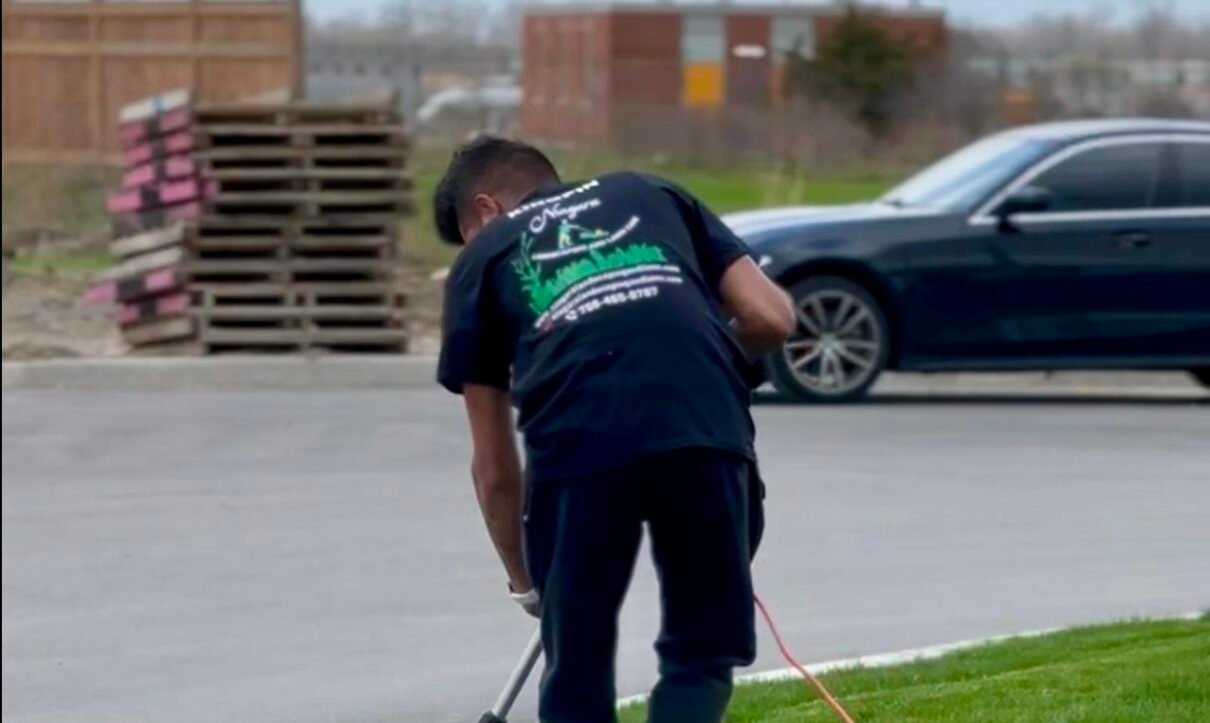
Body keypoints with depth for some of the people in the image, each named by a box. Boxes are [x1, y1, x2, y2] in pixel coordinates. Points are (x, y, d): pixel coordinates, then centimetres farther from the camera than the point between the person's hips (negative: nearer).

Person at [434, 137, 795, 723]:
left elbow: (493, 463, 27)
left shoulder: (485, 257, 27)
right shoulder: (652, 196, 31)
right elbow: (770, 317, 19)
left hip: (580, 448, -1)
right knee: (701, 654, 18)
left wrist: (524, 581, 40)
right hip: (706, 434, 1)